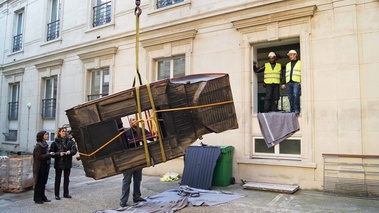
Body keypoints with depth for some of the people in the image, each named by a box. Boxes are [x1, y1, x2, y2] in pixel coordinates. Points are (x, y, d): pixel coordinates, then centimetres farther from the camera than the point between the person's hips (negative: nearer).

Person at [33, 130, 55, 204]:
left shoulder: (45, 144, 11)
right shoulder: (38, 146, -14)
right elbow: (39, 157, -20)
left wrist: (50, 154, 4)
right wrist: (49, 155, -20)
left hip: (45, 166, 8)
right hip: (40, 167, -8)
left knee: (43, 182, 13)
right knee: (39, 183, 1)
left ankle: (42, 197, 23)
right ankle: (37, 198, 11)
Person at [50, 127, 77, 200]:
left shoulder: (70, 141, 2)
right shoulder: (55, 142, -5)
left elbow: (75, 150, 0)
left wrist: (70, 151, -20)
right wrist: (59, 154, -22)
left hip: (68, 163, 3)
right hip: (58, 163, -3)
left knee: (66, 179, 13)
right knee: (58, 179, 6)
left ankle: (66, 193, 26)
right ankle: (57, 194, 17)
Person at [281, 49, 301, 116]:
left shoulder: (300, 63, 13)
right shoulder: (288, 64, 28)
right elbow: (285, 75, 24)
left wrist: (302, 81, -12)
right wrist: (284, 83, 13)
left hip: (297, 82, -5)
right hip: (289, 83, 5)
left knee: (296, 95, -21)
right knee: (290, 97, 0)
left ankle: (297, 110, -19)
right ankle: (292, 111, 4)